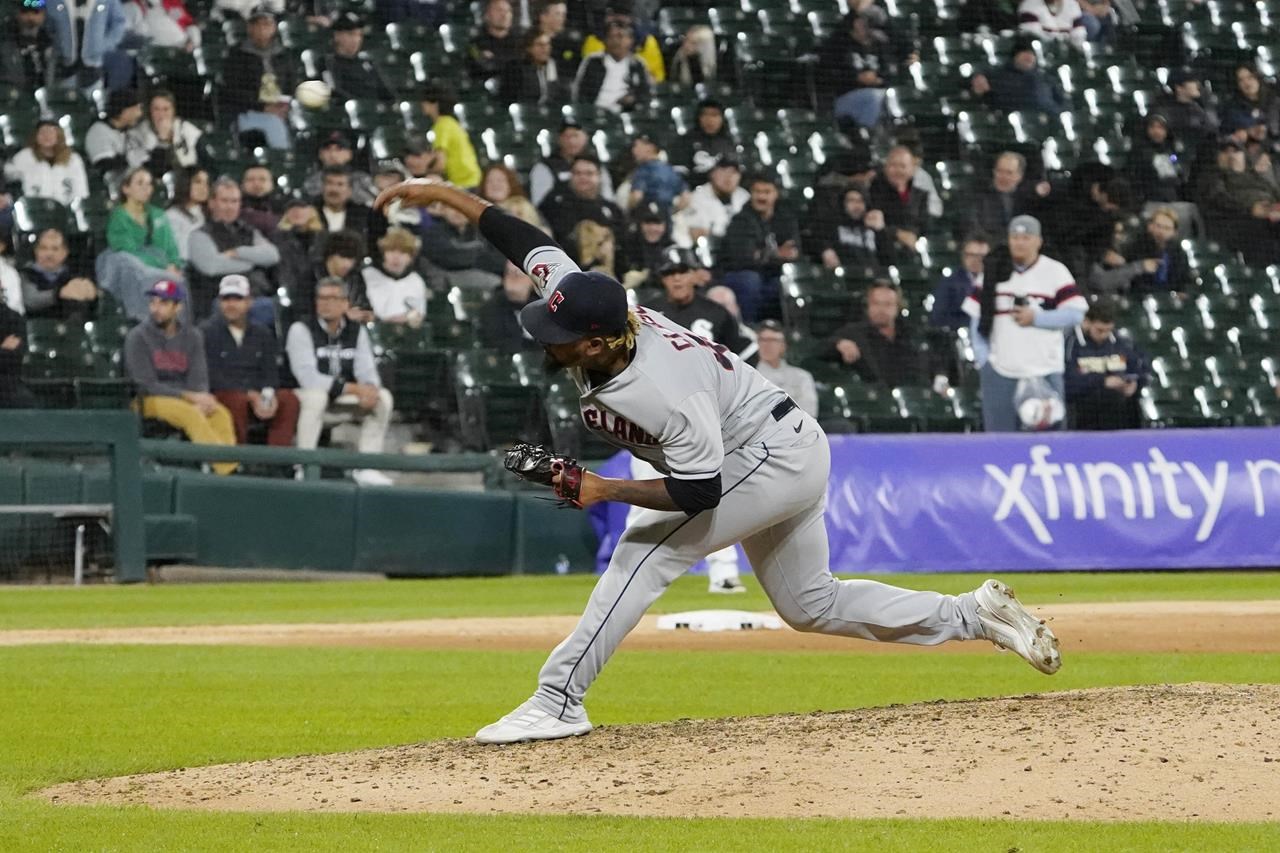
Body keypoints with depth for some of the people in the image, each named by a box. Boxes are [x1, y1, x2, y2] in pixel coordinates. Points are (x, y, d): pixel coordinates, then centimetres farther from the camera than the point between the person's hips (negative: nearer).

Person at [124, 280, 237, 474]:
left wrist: (201, 402, -23)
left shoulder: (192, 337, 7)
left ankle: (230, 469, -39)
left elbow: (198, 381, 2)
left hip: (187, 399, 4)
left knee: (220, 413, -25)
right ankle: (224, 467, -41)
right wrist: (190, 397, -20)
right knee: (190, 414, -32)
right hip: (148, 400, -4)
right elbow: (146, 385, -11)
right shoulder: (138, 337, -5)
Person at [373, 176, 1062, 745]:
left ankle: (558, 699, -19)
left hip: (778, 459, -10)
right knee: (811, 605, 18)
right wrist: (444, 194, -5)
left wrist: (607, 489, -28)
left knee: (645, 550, -19)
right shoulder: (581, 307, -15)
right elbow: (530, 242, -4)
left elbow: (700, 493, -31)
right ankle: (978, 615, 22)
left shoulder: (665, 392, -36)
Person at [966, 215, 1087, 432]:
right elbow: (977, 318, 10)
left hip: (1044, 372, -2)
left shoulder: (1055, 271, 0)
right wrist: (982, 357, 0)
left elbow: (1075, 314, -6)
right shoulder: (993, 271, 9)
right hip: (1000, 372, 2)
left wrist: (1036, 318, -15)